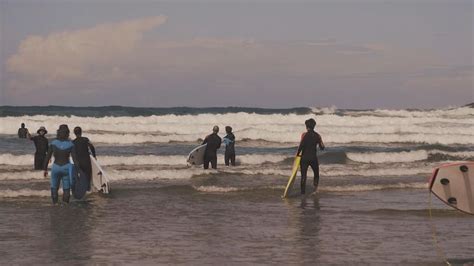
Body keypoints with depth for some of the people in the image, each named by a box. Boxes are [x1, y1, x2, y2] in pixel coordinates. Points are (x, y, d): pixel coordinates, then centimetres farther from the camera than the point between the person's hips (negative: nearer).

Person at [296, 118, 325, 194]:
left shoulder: (304, 135, -8)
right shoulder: (317, 136, 2)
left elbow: (301, 146, -20)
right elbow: (322, 147, 3)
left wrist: (297, 154, -7)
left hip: (304, 157, -2)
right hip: (314, 158, 2)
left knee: (303, 176, 5)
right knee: (316, 175, 18)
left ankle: (303, 192, 3)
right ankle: (315, 188, 0)